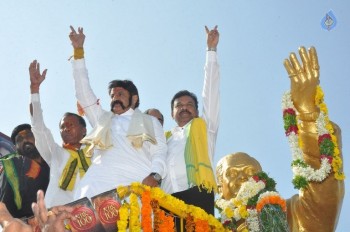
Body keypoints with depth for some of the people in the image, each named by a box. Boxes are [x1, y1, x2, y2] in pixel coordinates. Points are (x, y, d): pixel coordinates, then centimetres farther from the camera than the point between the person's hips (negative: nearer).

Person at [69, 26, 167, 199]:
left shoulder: (150, 122, 30)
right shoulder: (102, 119, 38)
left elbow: (160, 152, 15)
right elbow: (84, 93, 31)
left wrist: (155, 176, -8)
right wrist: (78, 51, 27)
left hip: (137, 185, -2)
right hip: (99, 184, 2)